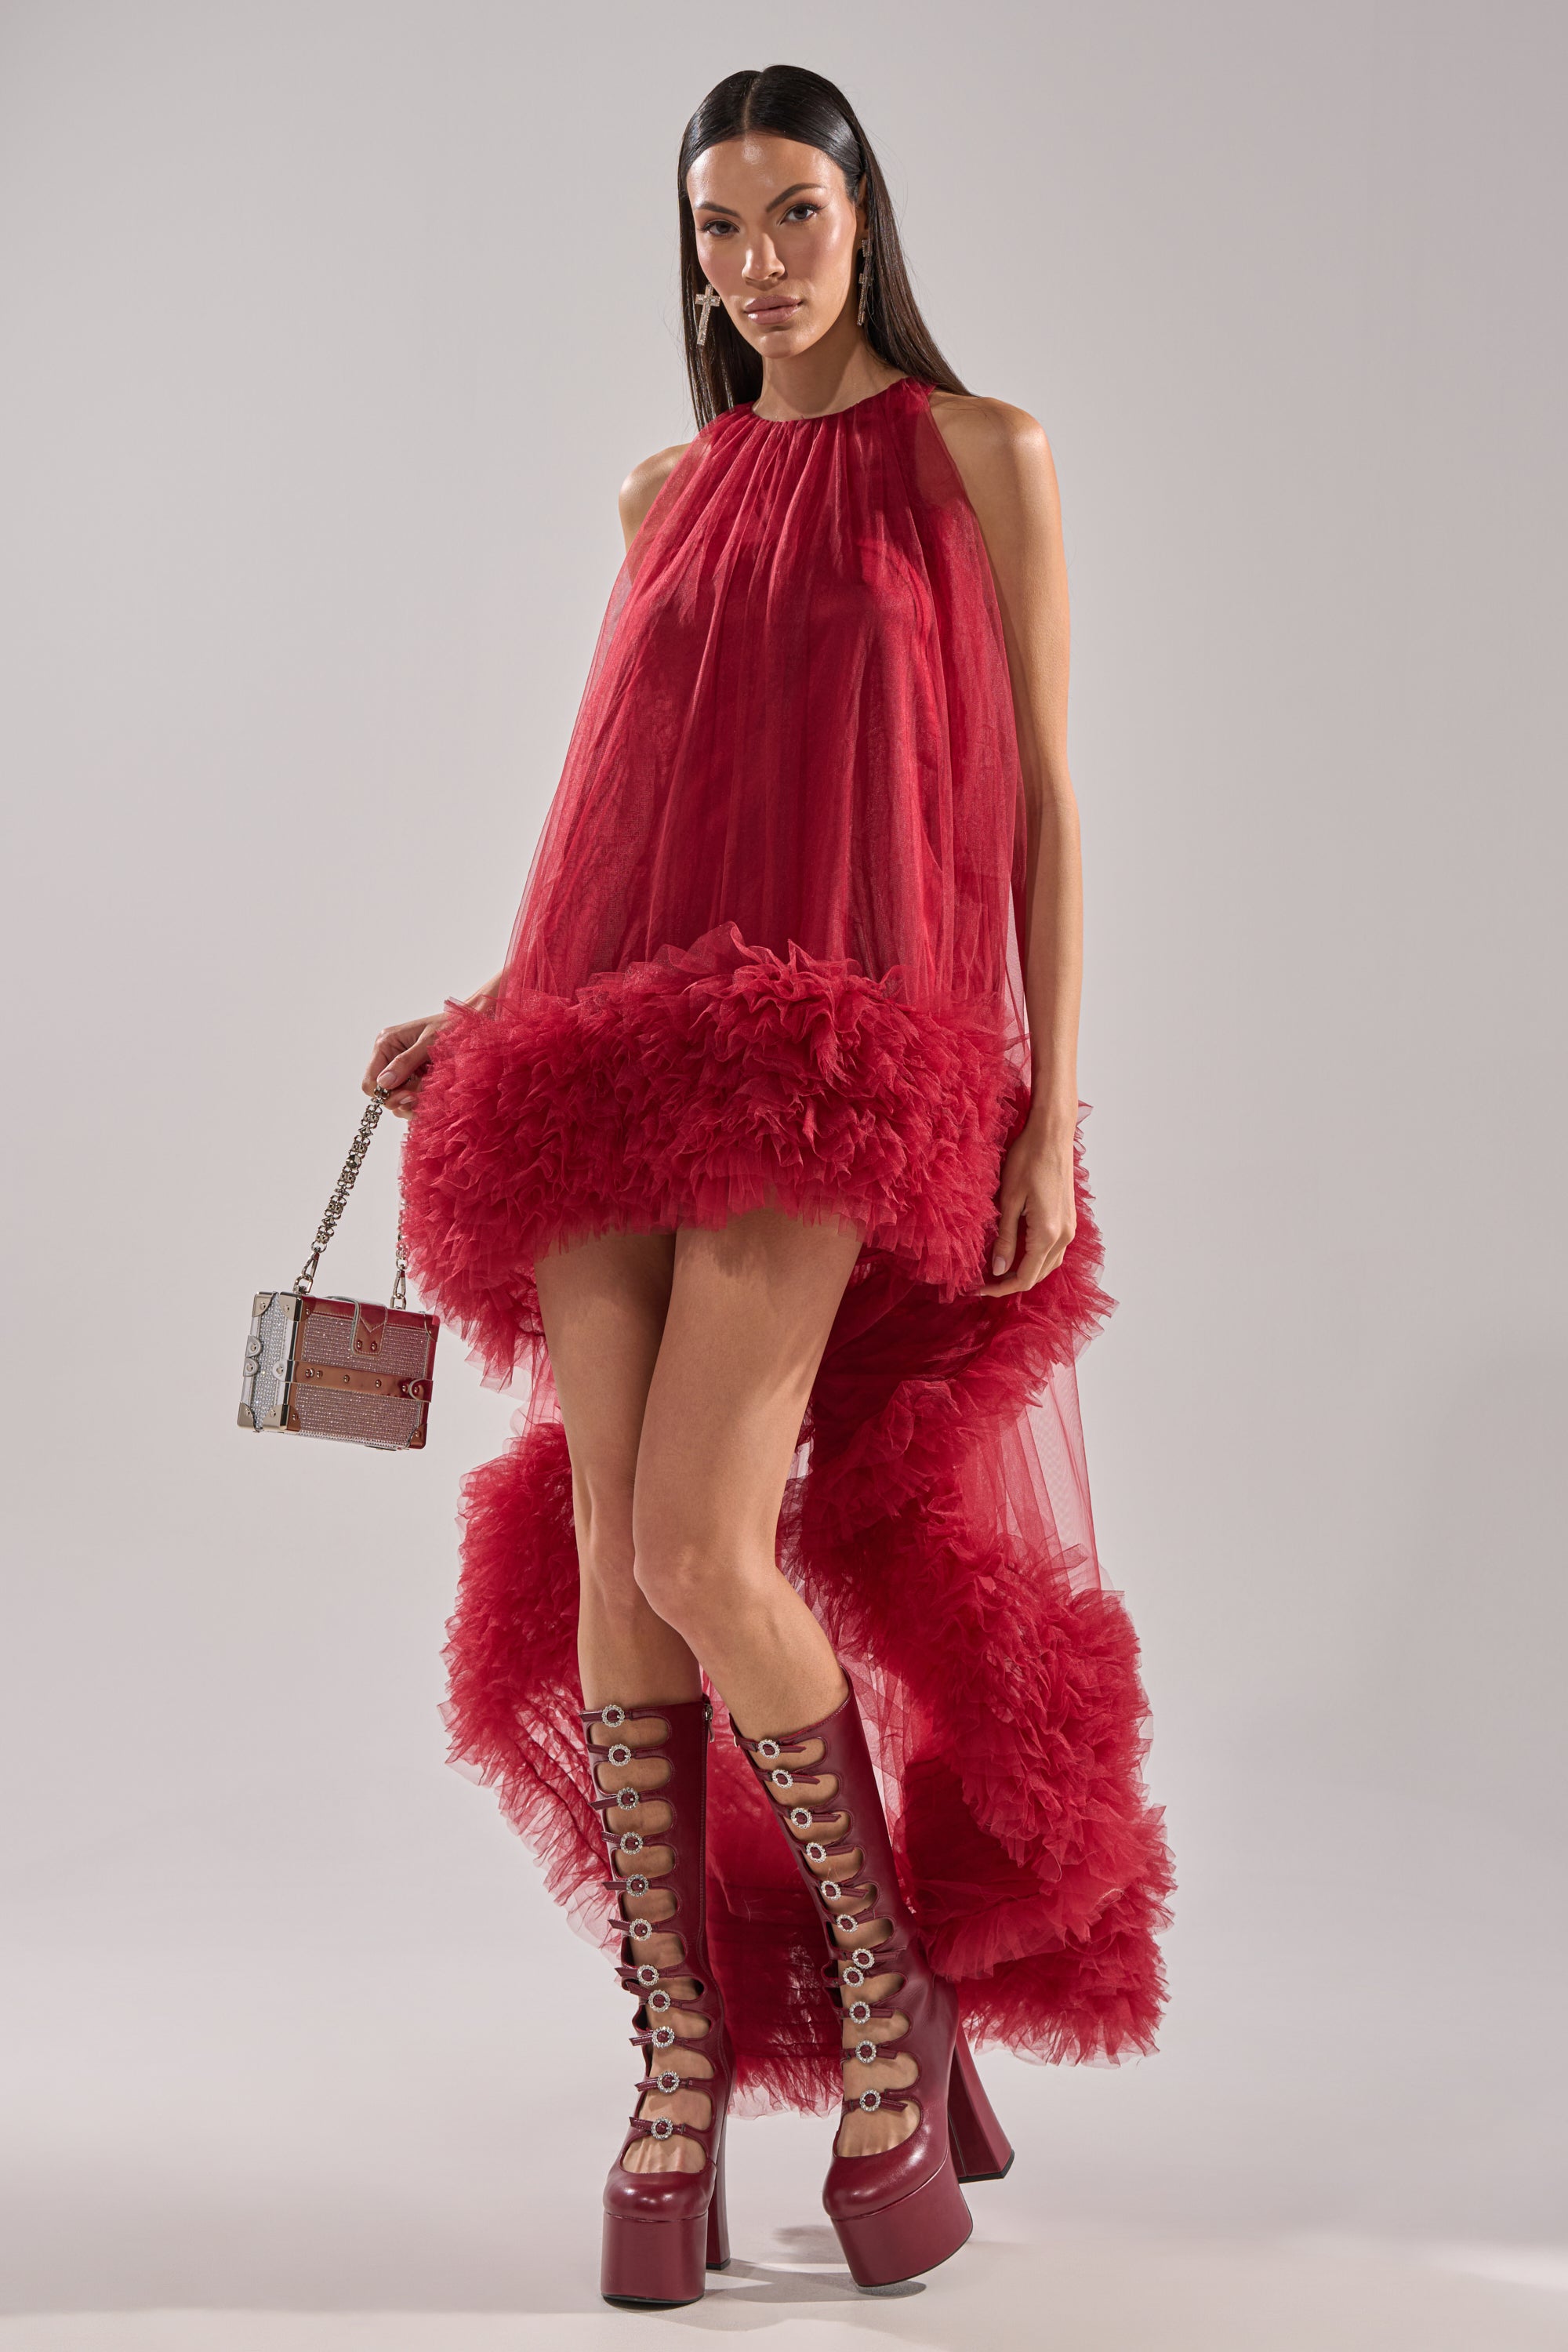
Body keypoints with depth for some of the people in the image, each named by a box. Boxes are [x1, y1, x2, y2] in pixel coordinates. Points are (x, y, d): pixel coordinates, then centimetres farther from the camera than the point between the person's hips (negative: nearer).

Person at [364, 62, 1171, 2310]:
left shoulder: (980, 455, 6)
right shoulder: (670, 497, 19)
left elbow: (1044, 798, 1)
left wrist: (1054, 1115, -6)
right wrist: (489, 1016, 15)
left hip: (830, 1067, -5)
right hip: (619, 1060, 5)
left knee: (706, 1550, -17)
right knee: (606, 1556, -3)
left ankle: (897, 1999, 4)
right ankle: (681, 2067, 7)